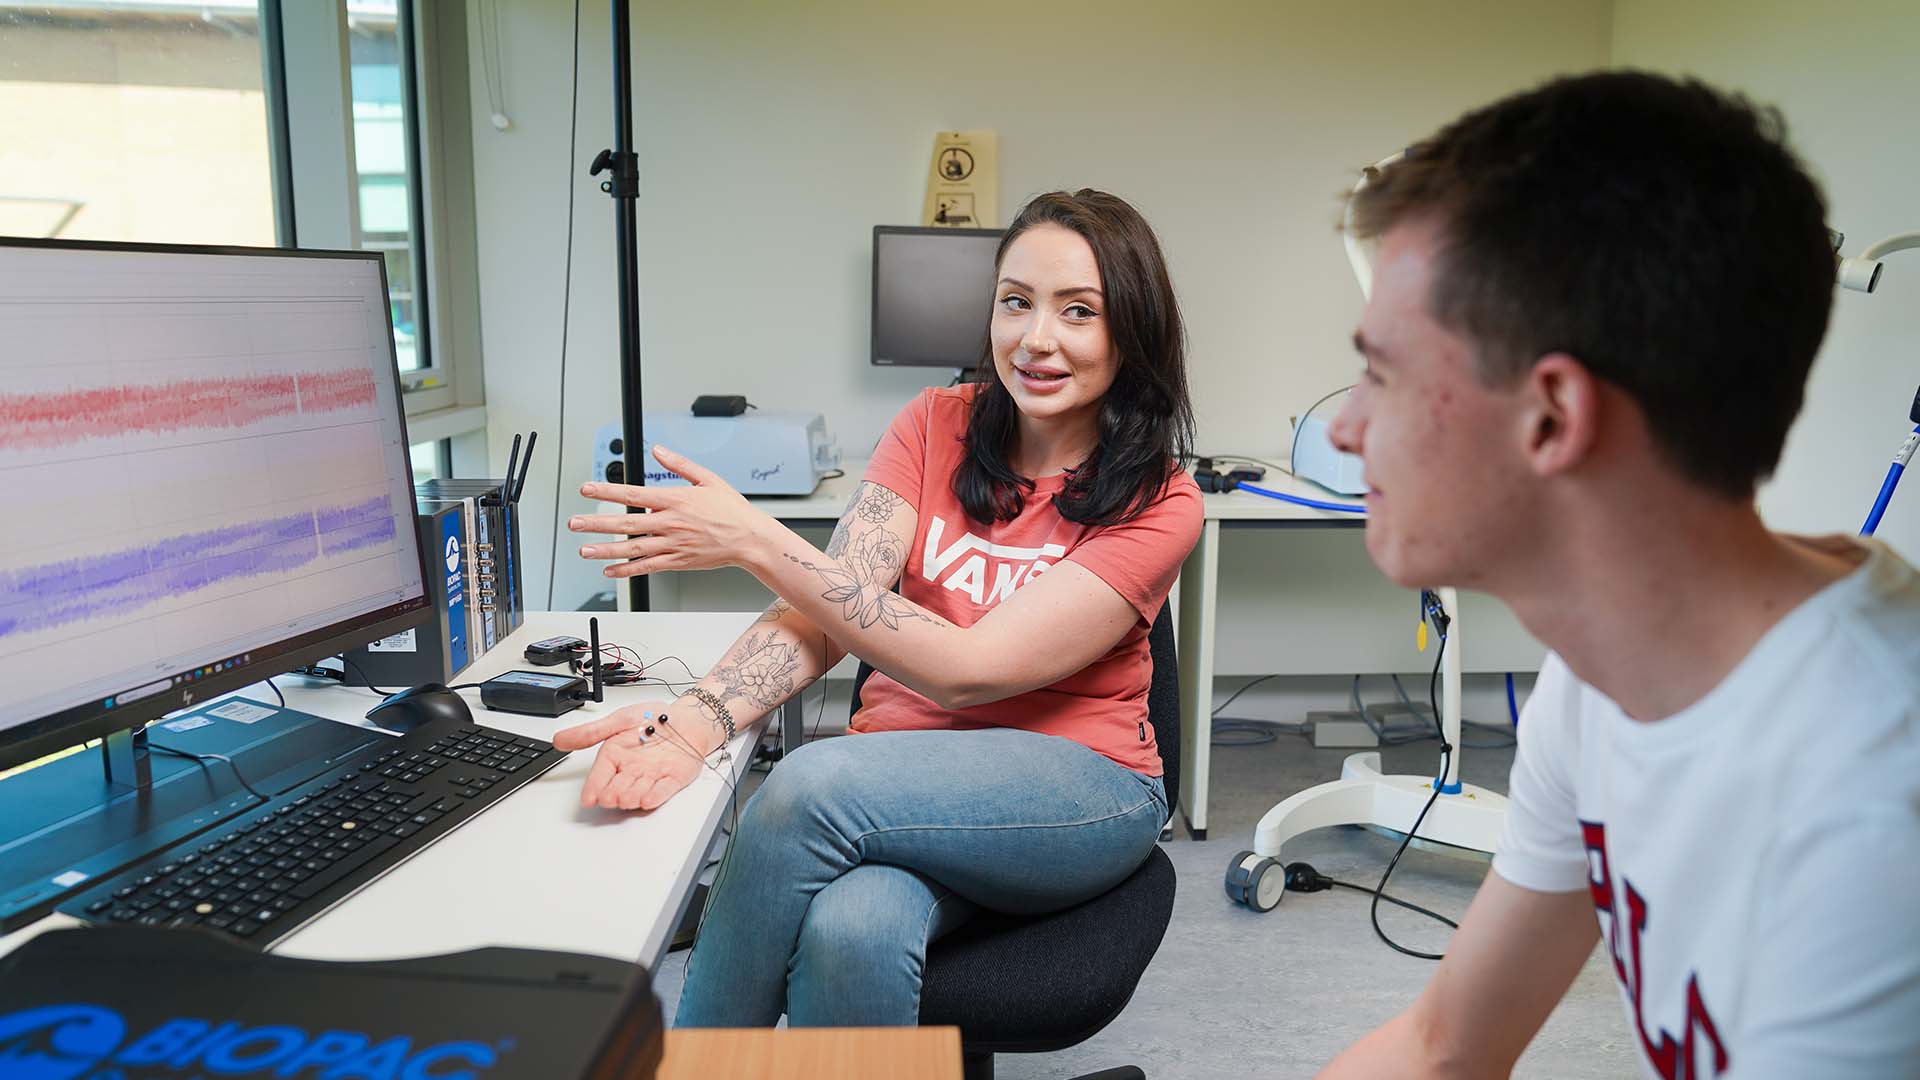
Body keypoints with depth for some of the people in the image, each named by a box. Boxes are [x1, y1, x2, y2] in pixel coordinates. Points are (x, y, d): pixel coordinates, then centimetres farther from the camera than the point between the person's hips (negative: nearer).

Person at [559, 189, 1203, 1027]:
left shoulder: (1158, 504, -10)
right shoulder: (937, 427, 2)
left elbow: (968, 672, -19)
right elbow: (822, 614, -9)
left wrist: (754, 541, -23)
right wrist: (693, 723, -29)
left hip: (1073, 788, -2)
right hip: (902, 772, 2)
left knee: (810, 786, -31)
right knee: (850, 931, -34)